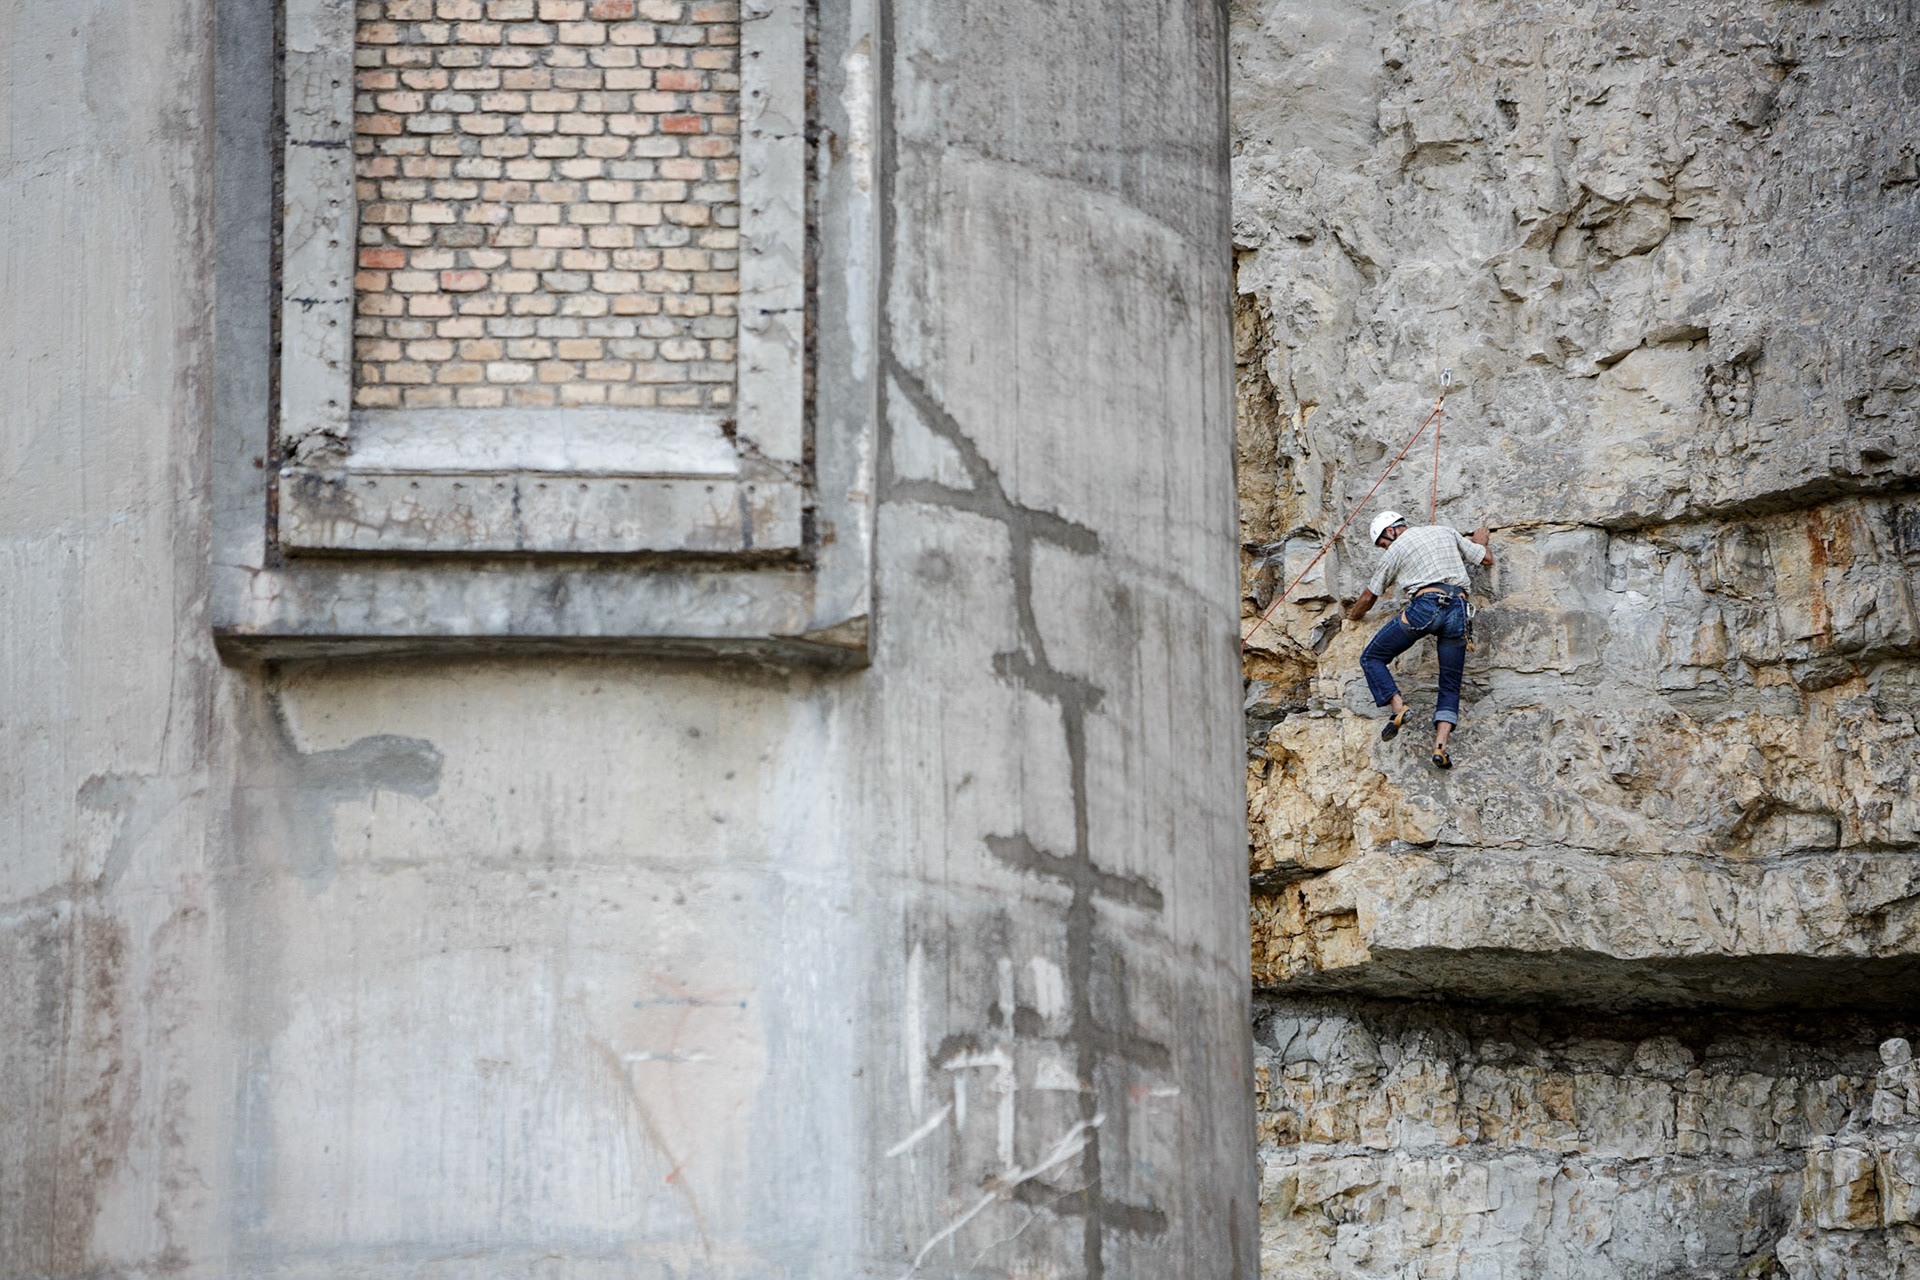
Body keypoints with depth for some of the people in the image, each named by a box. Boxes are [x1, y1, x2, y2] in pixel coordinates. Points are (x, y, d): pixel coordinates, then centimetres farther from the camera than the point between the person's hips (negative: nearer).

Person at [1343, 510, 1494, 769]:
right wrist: (1479, 541, 51)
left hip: (1425, 606, -4)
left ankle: (1398, 706, -13)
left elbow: (1370, 595, 26)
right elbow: (1486, 558, 28)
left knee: (1372, 658, 10)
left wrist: (1354, 615, 46)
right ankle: (1440, 745, -10)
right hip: (1458, 608, 4)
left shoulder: (1396, 550, 16)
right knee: (1450, 686, 10)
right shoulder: (1447, 532, 24)